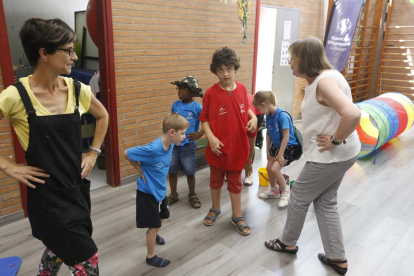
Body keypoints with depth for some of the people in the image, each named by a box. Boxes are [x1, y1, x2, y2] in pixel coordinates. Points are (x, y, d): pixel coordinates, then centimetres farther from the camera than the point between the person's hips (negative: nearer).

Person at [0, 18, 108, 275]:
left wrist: (94, 152, 7)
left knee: (59, 248, 26)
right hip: (47, 193, -5)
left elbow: (103, 116, 14)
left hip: (77, 186, 5)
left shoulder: (77, 90, -4)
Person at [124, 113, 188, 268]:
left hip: (160, 189, 8)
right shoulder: (153, 149, -34)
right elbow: (127, 154, -23)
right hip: (148, 191, -8)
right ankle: (151, 257, 27)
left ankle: (153, 234, 57)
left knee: (163, 216, 27)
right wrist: (141, 171, -17)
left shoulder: (170, 144, -10)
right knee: (154, 225, 6)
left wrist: (159, 178, 5)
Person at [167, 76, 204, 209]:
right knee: (171, 171, 12)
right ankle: (173, 195, 32)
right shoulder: (175, 104, 1)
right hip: (173, 144, 4)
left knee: (190, 173, 10)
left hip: (188, 145, -3)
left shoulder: (197, 107, -11)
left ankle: (192, 195, 32)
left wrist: (200, 134, -11)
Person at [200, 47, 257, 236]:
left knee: (235, 182, 15)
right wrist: (210, 137, -19)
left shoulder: (242, 89, -4)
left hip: (238, 145, 2)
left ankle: (237, 216, 31)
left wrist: (253, 118, -5)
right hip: (218, 146, -1)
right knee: (215, 180, 18)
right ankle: (215, 209, 41)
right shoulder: (211, 93, -13)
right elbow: (204, 119, -6)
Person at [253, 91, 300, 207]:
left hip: (288, 147, -8)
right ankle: (274, 190, 33)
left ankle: (285, 191, 7)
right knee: (269, 168, 10)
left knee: (274, 168, -17)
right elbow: (268, 134, 5)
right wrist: (268, 151, 8)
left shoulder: (282, 115, -28)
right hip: (276, 145, 8)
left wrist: (280, 155, -20)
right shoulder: (268, 115, -5)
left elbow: (286, 137, -24)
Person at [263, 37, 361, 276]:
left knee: (299, 197, 9)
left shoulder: (324, 82, -24)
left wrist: (334, 140, -23)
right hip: (338, 154, 10)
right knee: (325, 202, 19)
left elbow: (353, 114, -37)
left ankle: (288, 243, 33)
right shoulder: (320, 78, 7)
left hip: (332, 156, -10)